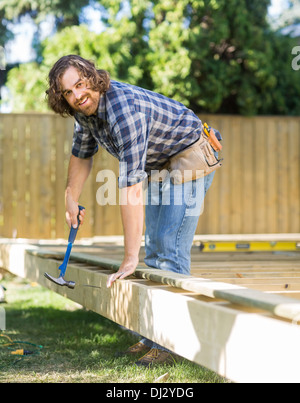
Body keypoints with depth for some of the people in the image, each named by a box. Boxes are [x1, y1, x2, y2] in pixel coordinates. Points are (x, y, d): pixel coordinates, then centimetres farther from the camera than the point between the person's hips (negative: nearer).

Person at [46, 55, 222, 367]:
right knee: (153, 251, 12)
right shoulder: (85, 108, -10)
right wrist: (71, 200, 17)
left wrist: (130, 259, -41)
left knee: (170, 250, -15)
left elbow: (131, 189, -41)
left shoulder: (124, 109, -37)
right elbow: (82, 154, 13)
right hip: (158, 166, 9)